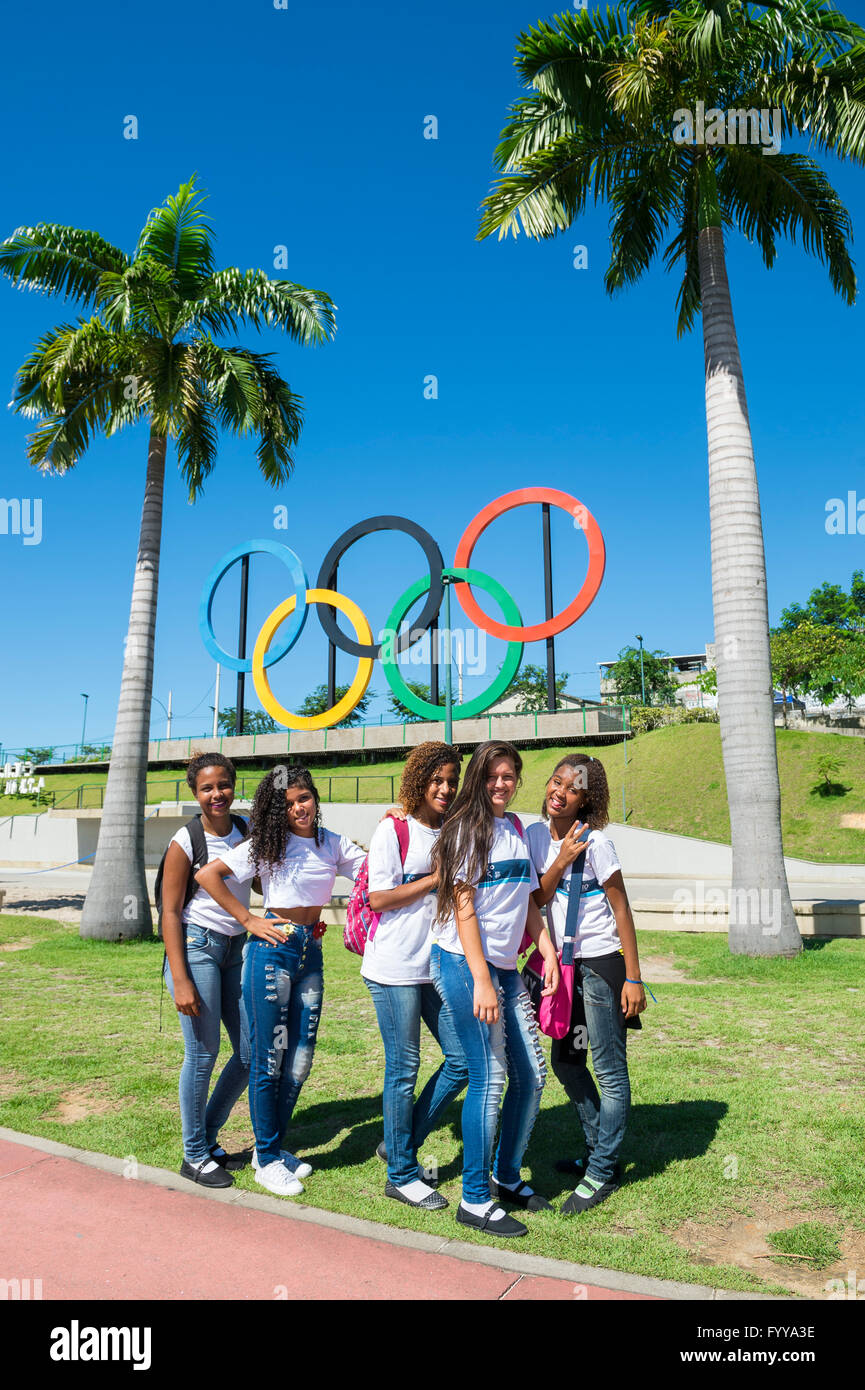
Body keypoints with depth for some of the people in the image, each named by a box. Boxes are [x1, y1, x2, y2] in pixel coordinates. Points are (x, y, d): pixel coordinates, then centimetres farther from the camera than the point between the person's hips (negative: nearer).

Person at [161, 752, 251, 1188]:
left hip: (236, 947, 6)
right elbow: (170, 913, -11)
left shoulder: (246, 829, 3)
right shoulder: (186, 842, -11)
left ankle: (207, 1132, 30)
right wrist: (180, 980, -15)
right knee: (203, 1053, -1)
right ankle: (195, 1155, 18)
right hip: (196, 945, -6)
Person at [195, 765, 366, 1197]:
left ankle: (273, 1146, 31)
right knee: (268, 1059, 3)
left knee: (300, 1059, 12)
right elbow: (207, 875, -8)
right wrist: (249, 921, -9)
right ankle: (267, 1160, 20)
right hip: (272, 950, -5)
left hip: (311, 954, 5)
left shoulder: (333, 844, 7)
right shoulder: (267, 844, -6)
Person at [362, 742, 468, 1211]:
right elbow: (378, 898, -12)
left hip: (439, 963, 7)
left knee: (464, 1058, 7)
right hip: (395, 967, -6)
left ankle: (400, 1143, 25)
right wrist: (435, 877, -13)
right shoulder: (393, 830, -7)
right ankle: (401, 1175, 21)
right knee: (403, 1070, 3)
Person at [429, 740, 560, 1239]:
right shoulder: (467, 827, -9)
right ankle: (474, 1200, 12)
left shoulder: (516, 829, 14)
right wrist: (481, 982, -17)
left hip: (505, 965, 8)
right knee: (490, 1077, -4)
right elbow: (463, 907, -14)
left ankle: (507, 1176, 29)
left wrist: (548, 949, 7)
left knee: (532, 1075, 10)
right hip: (464, 962, -8)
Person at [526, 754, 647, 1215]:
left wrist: (633, 978, -13)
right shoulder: (537, 835, 1)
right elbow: (538, 899, -2)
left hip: (602, 964, -7)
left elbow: (621, 908, -12)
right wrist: (561, 861, -18)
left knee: (610, 1071, 2)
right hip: (566, 965, 7)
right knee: (565, 1061, 17)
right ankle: (599, 1152, 35)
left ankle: (601, 1173, 16)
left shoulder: (596, 842, -15)